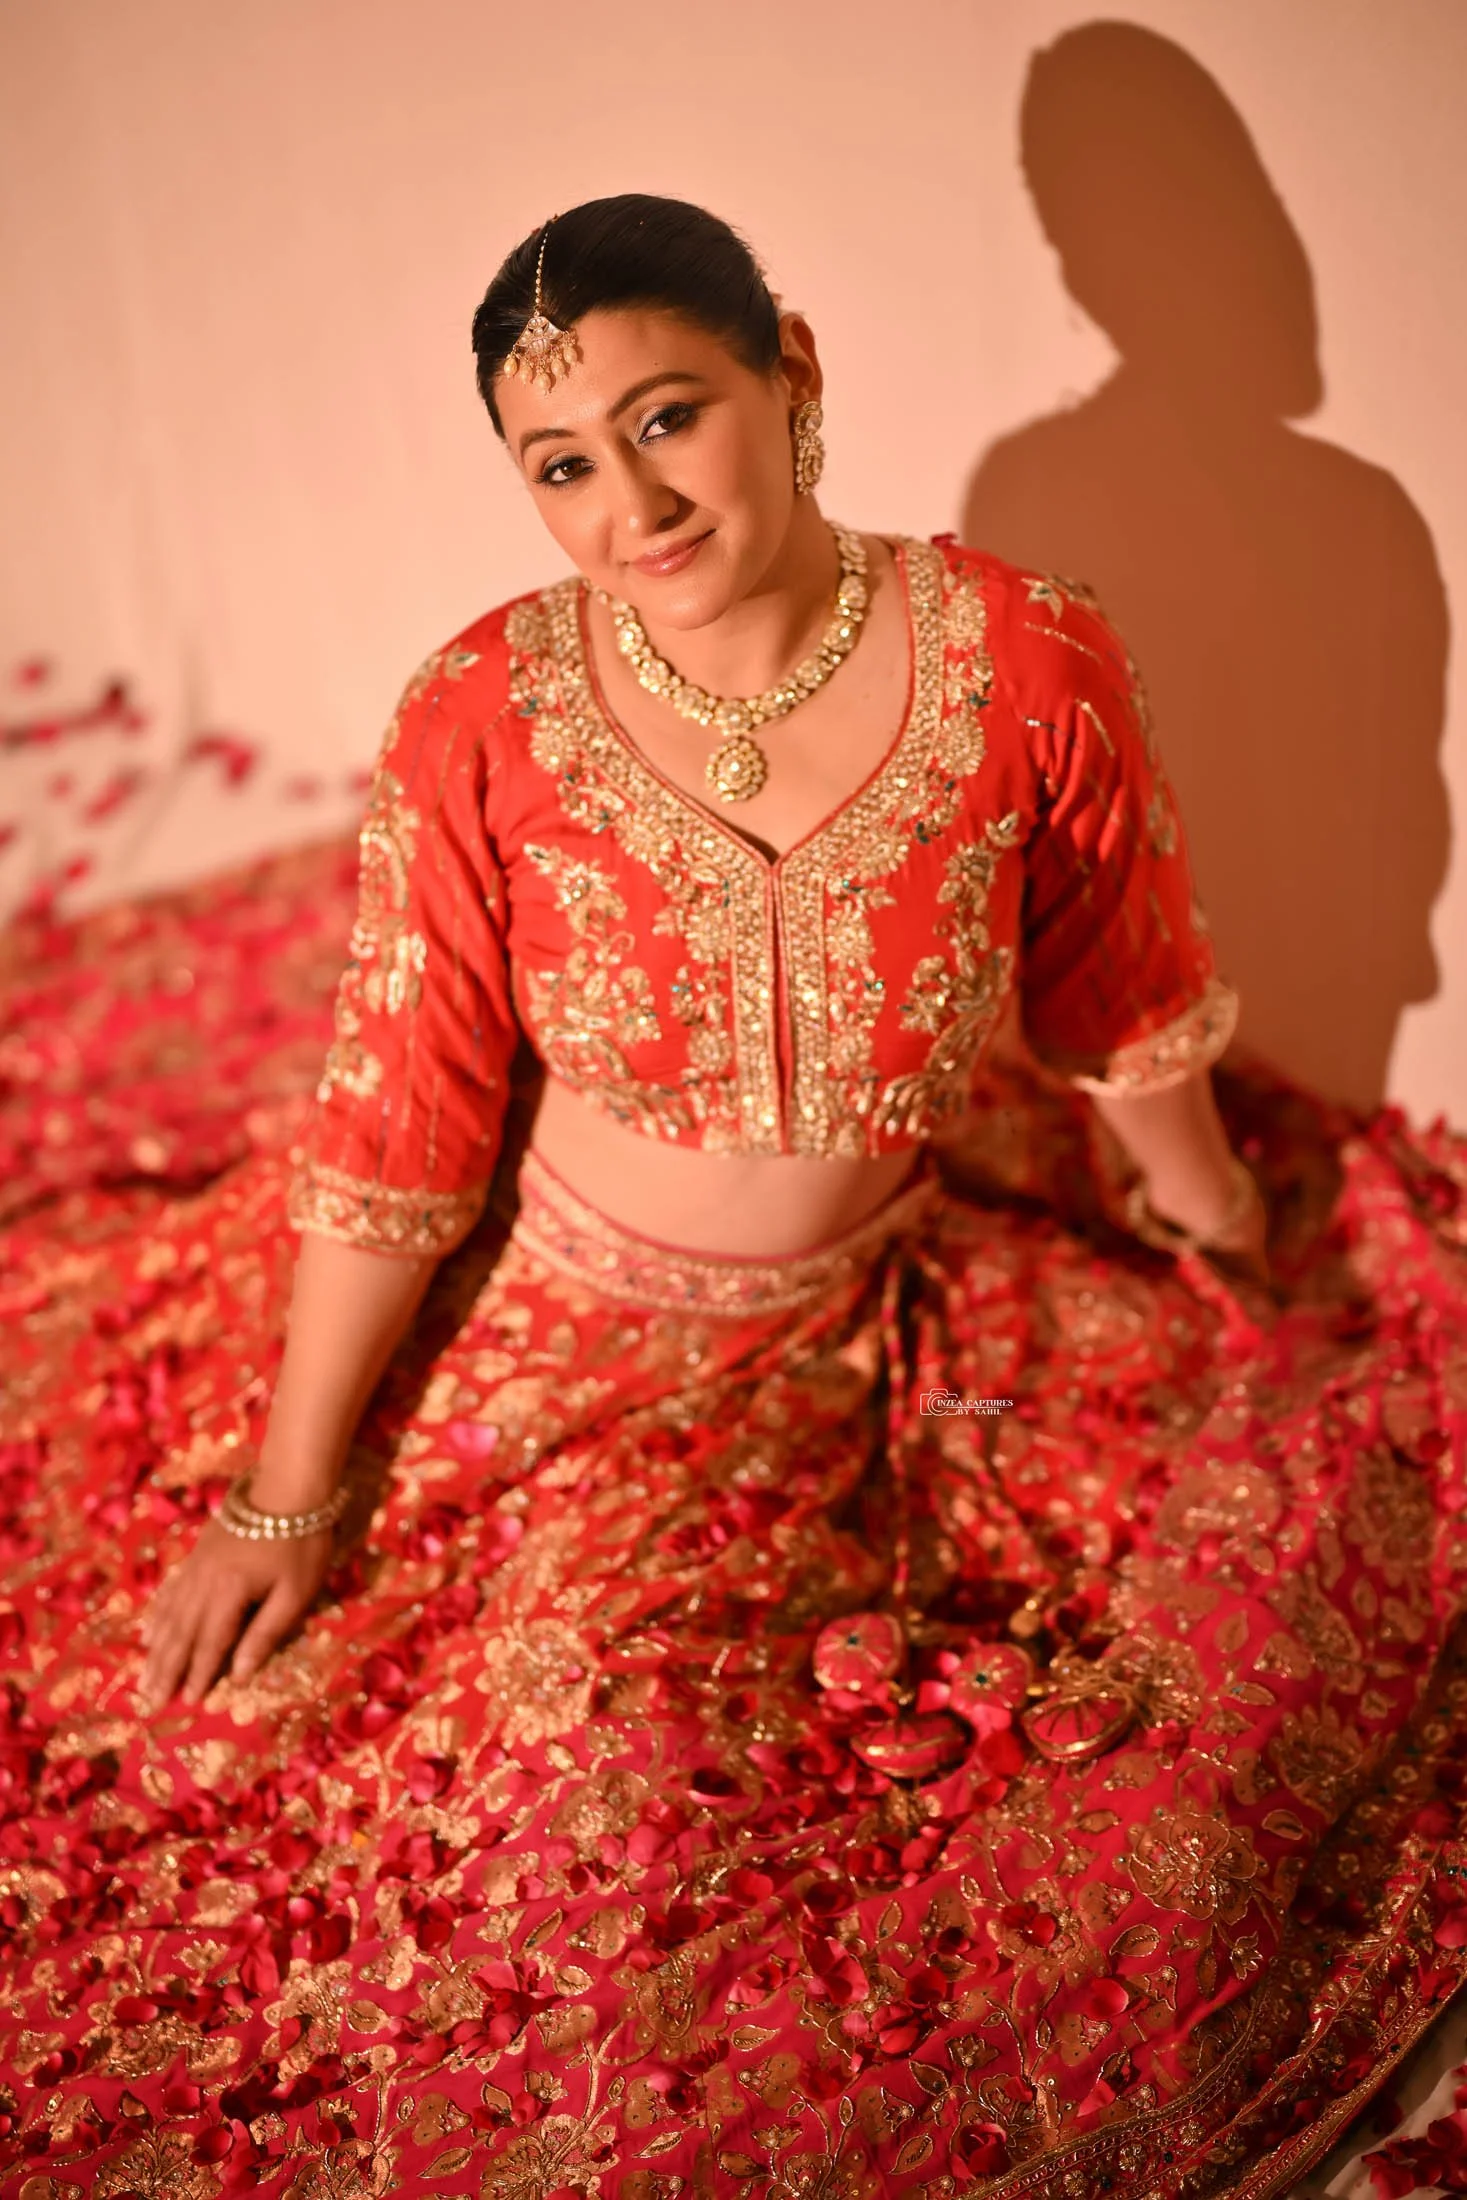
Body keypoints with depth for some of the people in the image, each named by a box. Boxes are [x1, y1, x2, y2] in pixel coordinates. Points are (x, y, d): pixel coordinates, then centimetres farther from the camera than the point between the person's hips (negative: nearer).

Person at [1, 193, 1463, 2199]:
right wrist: (279, 1501, -4)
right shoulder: (482, 720, -18)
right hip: (571, 1327, -2)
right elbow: (392, 1134, -11)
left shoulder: (1031, 664, -16)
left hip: (897, 1289, 3)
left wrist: (1225, 1230, 16)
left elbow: (1128, 1003, 1)